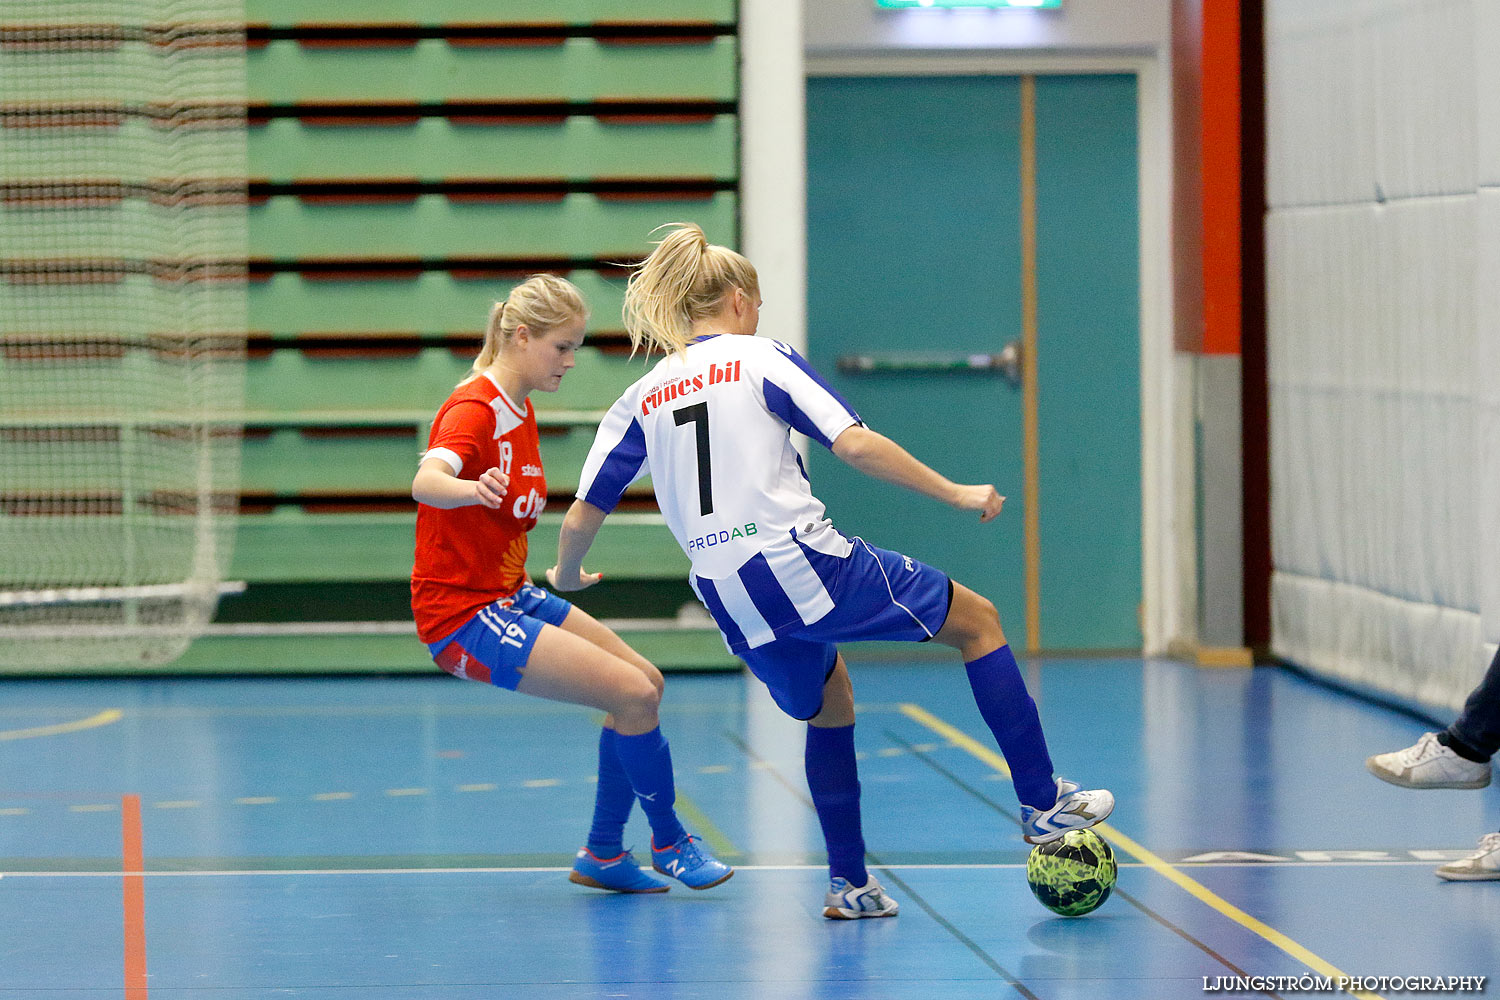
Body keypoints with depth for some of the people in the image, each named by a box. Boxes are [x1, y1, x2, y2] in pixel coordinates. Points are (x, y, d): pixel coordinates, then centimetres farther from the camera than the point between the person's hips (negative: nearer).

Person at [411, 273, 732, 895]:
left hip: (508, 594, 10)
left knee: (644, 681, 10)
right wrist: (472, 488, -61)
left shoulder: (521, 411, 11)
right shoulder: (474, 409, -19)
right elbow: (426, 481, -40)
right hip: (462, 613, -10)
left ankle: (603, 854, 18)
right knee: (633, 693, -15)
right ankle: (669, 842, 5)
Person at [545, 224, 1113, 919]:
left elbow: (583, 516, 13)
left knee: (828, 705, 30)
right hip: (803, 562, -5)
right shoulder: (760, 359, 1)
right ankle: (1042, 803, 7)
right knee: (977, 621, 11)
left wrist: (566, 574, 34)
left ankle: (849, 884, 25)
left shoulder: (642, 399, 14)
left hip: (730, 600, 5)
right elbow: (854, 445, -11)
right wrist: (957, 495, -3)